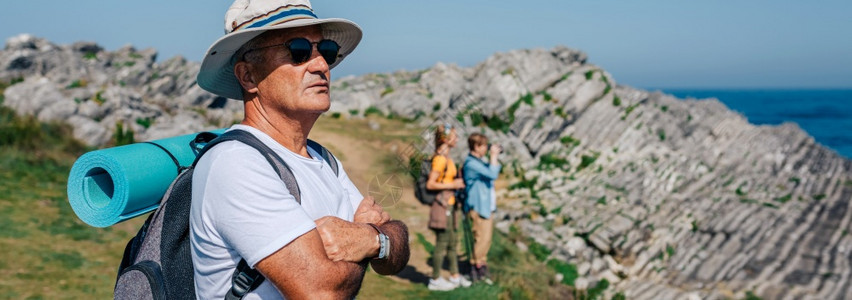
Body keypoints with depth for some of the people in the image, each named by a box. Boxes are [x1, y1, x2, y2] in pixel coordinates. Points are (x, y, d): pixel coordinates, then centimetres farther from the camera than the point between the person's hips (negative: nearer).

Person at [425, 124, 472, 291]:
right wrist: (452, 185, -16)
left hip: (448, 204, 10)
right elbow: (430, 184, -21)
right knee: (442, 243, -1)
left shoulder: (446, 157, 12)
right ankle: (435, 280, 10)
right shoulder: (440, 159, -17)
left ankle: (455, 276, 27)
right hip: (442, 204, -10)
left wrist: (457, 183, 6)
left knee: (452, 242, 16)